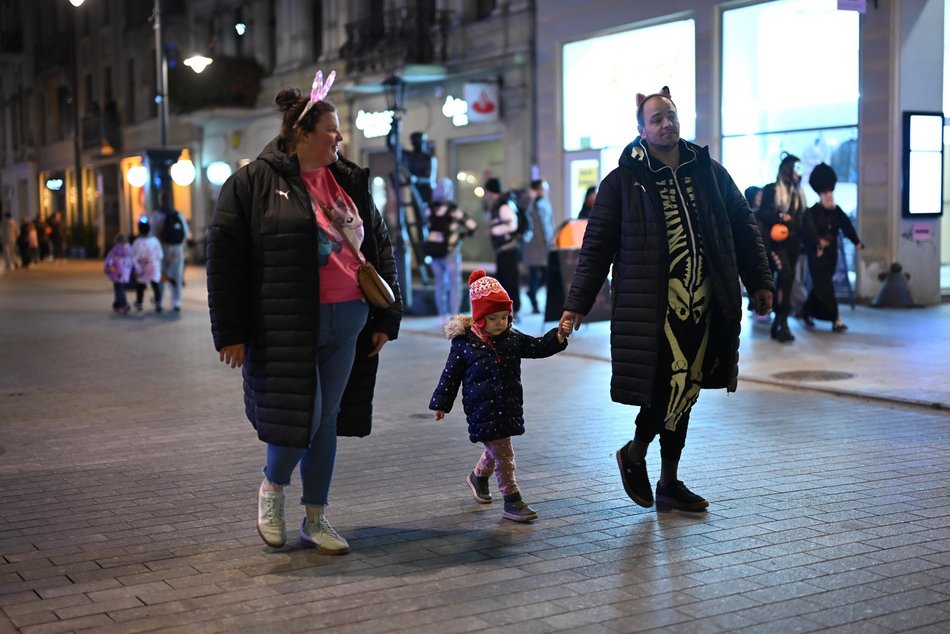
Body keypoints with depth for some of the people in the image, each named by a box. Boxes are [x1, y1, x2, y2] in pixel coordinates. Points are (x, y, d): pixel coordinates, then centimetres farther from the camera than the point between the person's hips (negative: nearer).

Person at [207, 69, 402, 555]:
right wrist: (230, 332, -10)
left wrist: (385, 319, 13)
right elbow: (224, 259, -7)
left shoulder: (350, 182, 11)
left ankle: (315, 519, 22)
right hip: (286, 327, -5)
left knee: (327, 421, 10)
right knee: (301, 417, -8)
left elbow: (380, 248, 17)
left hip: (345, 324, 6)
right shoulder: (253, 183, -6)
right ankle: (272, 487, 23)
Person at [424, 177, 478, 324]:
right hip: (450, 251, -5)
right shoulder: (453, 210, -13)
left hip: (434, 251, 5)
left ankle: (443, 317, 17)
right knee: (455, 284, 3)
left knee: (440, 284, 14)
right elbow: (472, 225, -13)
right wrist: (462, 234, 3)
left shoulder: (429, 210, -1)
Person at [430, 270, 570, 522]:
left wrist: (558, 337, -12)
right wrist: (440, 404, 0)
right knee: (503, 453, -8)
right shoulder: (464, 343, -9)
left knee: (496, 449, 21)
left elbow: (538, 347, 5)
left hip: (508, 407, 5)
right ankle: (512, 500, -1)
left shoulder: (513, 339, 3)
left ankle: (479, 476, 49)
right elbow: (451, 375, -3)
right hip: (482, 410, -5)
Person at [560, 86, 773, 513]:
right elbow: (597, 245, -1)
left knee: (685, 392, 11)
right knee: (672, 387, -13)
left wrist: (759, 282, 14)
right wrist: (577, 303, -5)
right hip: (653, 307, -5)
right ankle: (634, 454, 15)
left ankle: (669, 483, 23)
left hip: (703, 305, 5)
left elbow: (742, 228, 18)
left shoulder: (708, 172, 11)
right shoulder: (623, 181, -1)